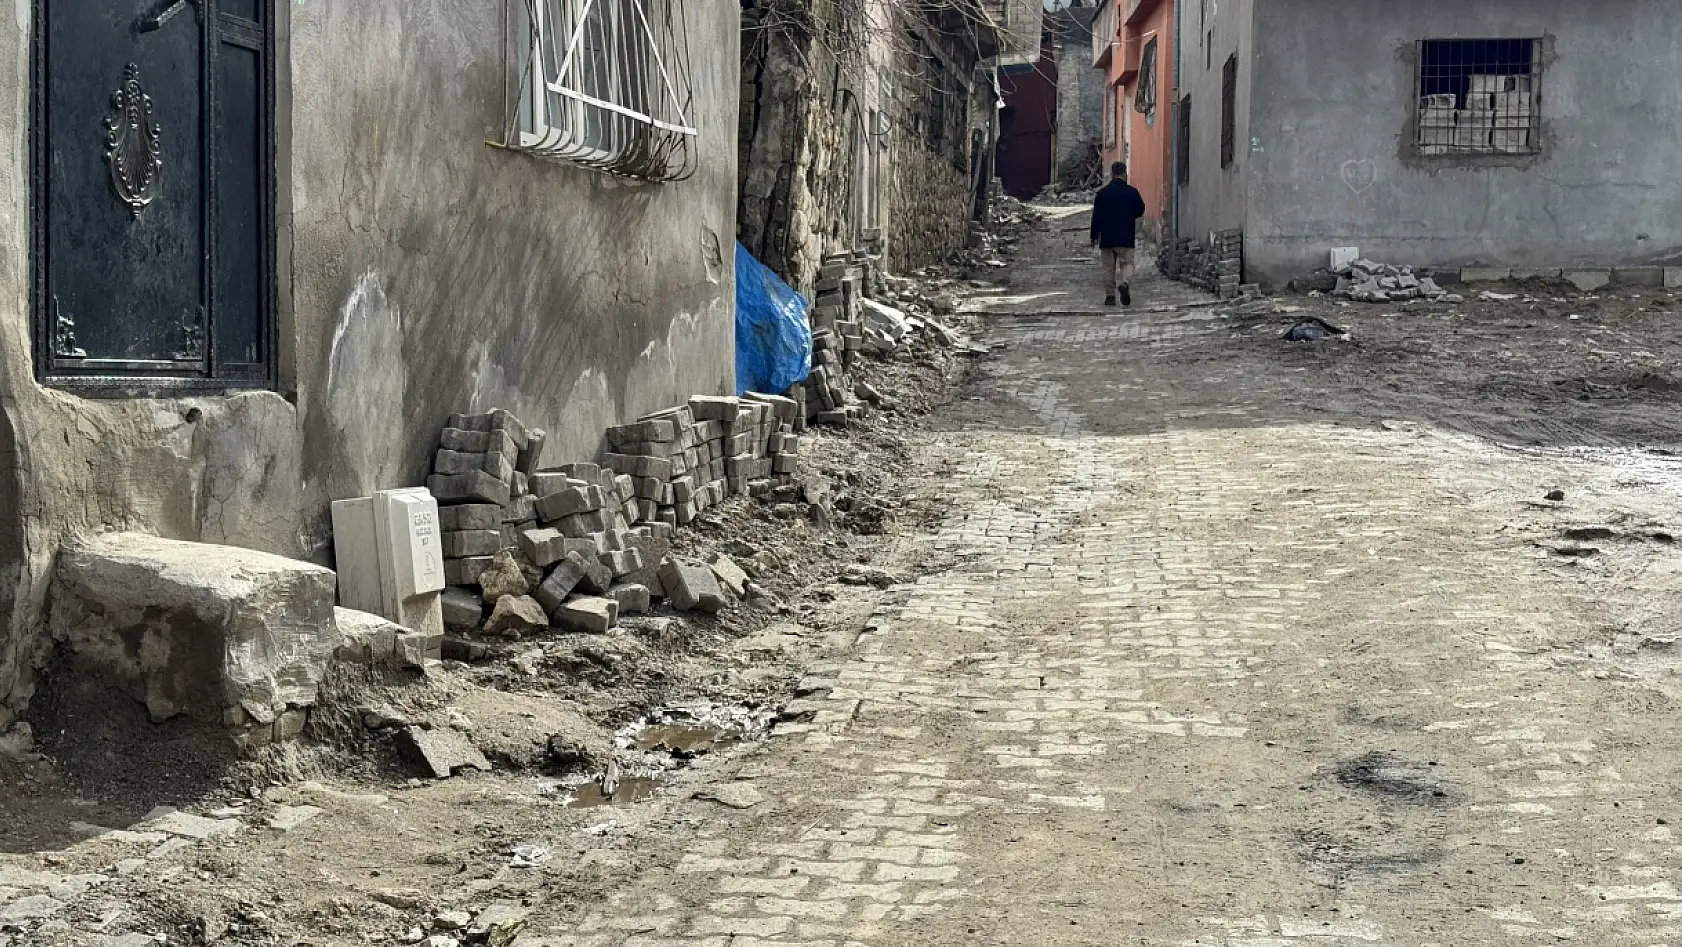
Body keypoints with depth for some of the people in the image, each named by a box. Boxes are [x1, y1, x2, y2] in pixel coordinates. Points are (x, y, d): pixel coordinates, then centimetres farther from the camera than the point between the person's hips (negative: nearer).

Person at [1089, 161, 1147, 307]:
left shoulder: (1102, 193, -1)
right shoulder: (1132, 192, -2)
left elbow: (1096, 216, 0)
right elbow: (1140, 211, 7)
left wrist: (1094, 236, 7)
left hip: (1107, 237, 1)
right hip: (1126, 238, -1)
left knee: (1108, 267, 7)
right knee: (1127, 263, 6)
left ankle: (1110, 296, 6)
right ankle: (1125, 283, -22)